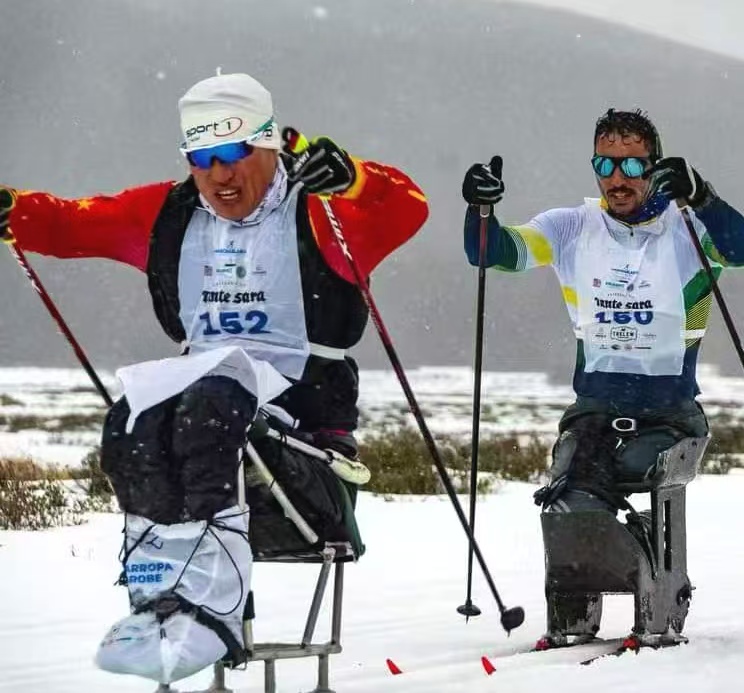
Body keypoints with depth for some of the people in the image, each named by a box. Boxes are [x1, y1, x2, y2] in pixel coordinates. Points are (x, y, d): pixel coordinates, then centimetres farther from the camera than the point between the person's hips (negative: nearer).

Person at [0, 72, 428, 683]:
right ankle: (160, 588, -34)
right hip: (202, 375, 5)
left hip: (301, 395, -5)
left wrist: (348, 179, -37)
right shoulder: (168, 217, 16)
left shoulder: (318, 216, 0)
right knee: (131, 426, -28)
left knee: (207, 405, -37)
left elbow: (407, 209, -16)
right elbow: (77, 223, 14)